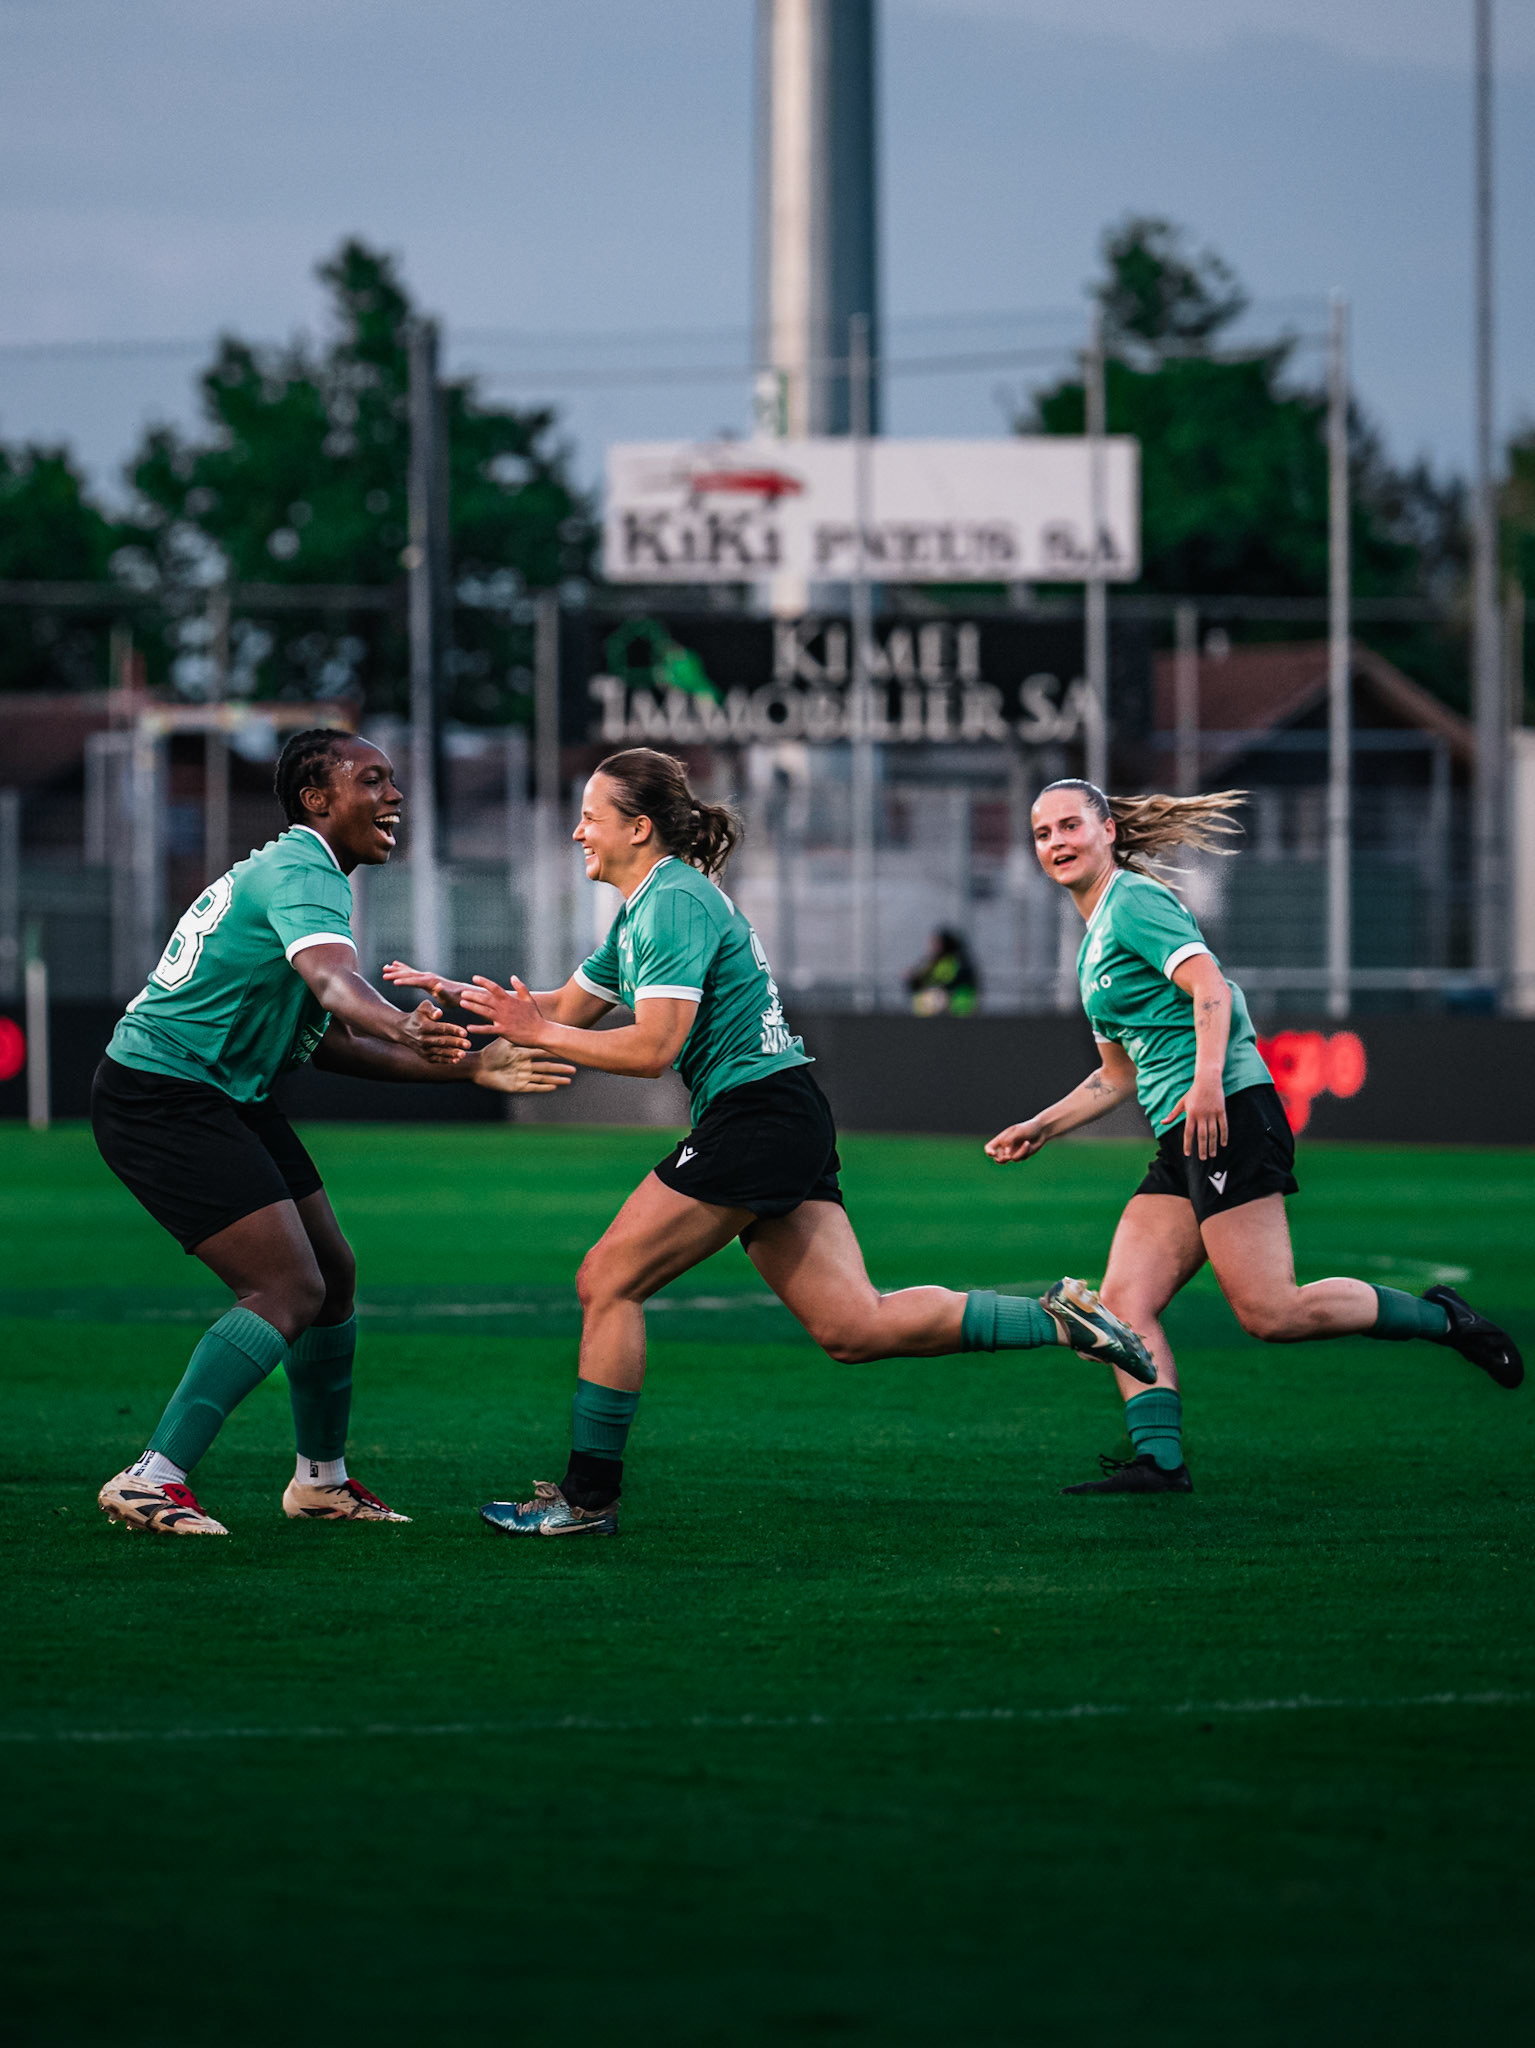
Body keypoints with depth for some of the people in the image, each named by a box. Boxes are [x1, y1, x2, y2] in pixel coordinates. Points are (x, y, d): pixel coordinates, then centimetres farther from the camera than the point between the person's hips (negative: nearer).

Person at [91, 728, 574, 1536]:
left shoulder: (297, 872, 17)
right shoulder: (301, 874, -16)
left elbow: (330, 1039, 16)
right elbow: (332, 978, -39)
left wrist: (471, 1066, 12)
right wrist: (403, 1027, -60)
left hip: (226, 1097, 11)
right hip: (162, 1098, -11)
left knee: (331, 1272, 16)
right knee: (289, 1289, -17)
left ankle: (323, 1480, 30)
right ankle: (152, 1482, -19)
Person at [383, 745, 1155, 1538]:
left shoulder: (673, 902, -12)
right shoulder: (644, 908, 19)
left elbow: (654, 1046, -20)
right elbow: (565, 1008, 26)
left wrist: (538, 1034, -16)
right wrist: (461, 994, 16)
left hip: (754, 1116, -10)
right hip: (788, 1123, 10)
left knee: (608, 1282, -5)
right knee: (854, 1328, 2)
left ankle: (587, 1497, -1)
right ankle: (1059, 1318, 1)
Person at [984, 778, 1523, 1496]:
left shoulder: (1134, 902, -3)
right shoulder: (1094, 944, 25)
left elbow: (1210, 986, -18)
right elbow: (1118, 1075, 33)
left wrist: (1207, 1079, -32)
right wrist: (1040, 1128, 29)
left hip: (1230, 1115, -10)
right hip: (1182, 1142, 10)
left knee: (1271, 1313, -16)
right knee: (1123, 1301, -6)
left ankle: (1438, 1318, -1)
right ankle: (1158, 1459, -14)